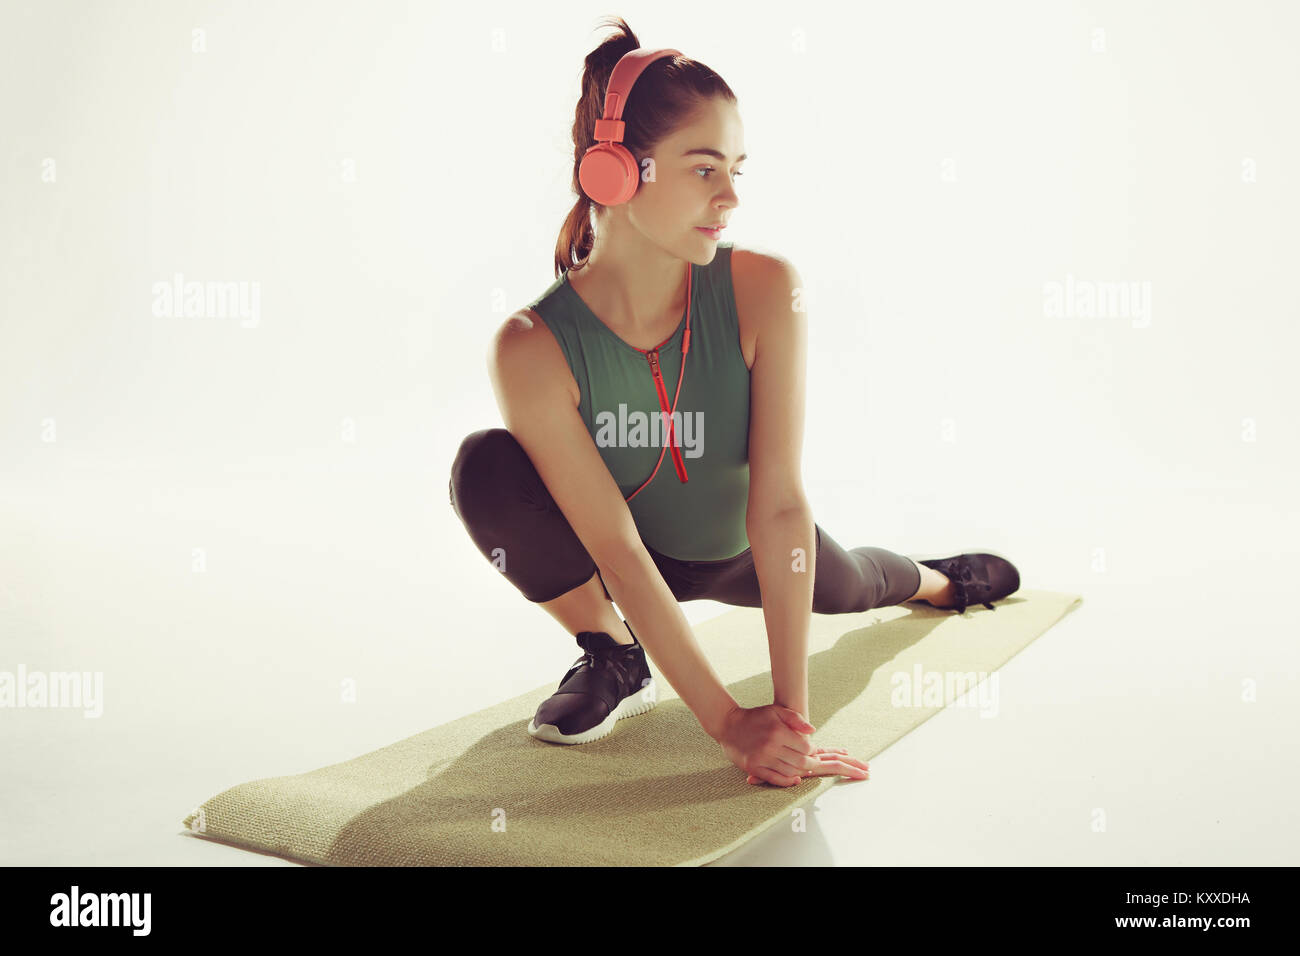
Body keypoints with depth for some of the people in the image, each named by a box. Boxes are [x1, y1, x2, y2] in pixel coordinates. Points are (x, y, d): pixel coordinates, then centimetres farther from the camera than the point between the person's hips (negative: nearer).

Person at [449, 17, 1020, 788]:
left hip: (738, 552, 2)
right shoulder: (534, 350, -34)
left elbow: (779, 504, -33)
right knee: (486, 472, -31)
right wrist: (729, 722, -34)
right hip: (636, 559, -2)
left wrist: (791, 713, -35)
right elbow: (617, 553, -32)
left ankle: (935, 580, 72)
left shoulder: (767, 290, -31)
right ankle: (613, 659, -3)